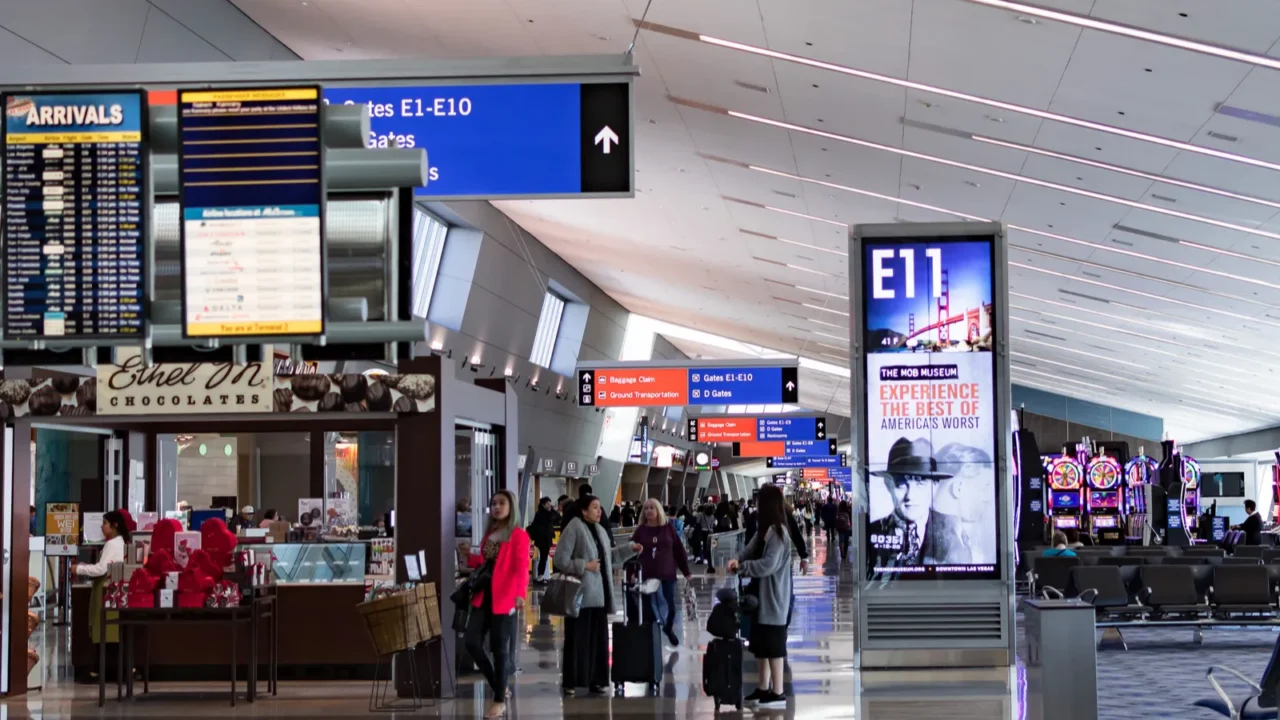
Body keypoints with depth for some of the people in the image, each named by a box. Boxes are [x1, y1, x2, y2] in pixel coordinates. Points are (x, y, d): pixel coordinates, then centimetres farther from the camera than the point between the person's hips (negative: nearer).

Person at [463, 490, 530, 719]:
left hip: (503, 599, -7)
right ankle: (498, 687, 18)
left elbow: (521, 568, -14)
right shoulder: (489, 533, 17)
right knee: (472, 642, 0)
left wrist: (520, 595, -26)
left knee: (499, 649, -1)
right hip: (483, 596, 7)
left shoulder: (519, 536, -6)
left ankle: (500, 700, 11)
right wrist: (469, 557, 5)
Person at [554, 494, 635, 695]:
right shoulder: (573, 528, -11)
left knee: (598, 639, 8)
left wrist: (630, 550, 18)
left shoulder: (600, 530, 14)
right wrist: (585, 566, -18)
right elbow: (560, 560, -15)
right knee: (577, 639, -5)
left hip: (599, 595, 7)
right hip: (580, 595, -7)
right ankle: (570, 682, 2)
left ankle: (595, 680, 15)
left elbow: (609, 557, 25)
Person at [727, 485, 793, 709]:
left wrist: (740, 566, -16)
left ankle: (778, 693, 2)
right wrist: (739, 560, -12)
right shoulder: (765, 530, 12)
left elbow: (768, 565, -25)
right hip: (761, 596, 10)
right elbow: (751, 551, 9)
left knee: (773, 644, -4)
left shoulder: (778, 532, -19)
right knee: (760, 643, 16)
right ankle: (763, 688, 25)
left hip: (773, 598, -10)